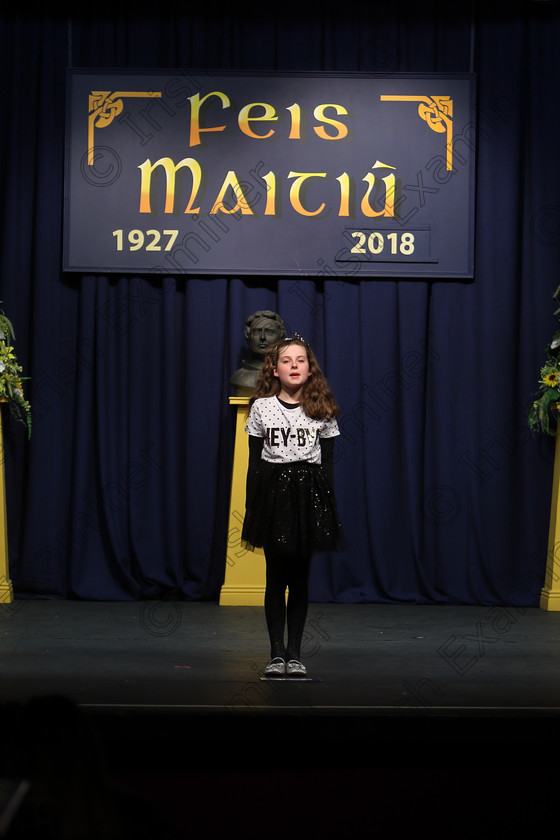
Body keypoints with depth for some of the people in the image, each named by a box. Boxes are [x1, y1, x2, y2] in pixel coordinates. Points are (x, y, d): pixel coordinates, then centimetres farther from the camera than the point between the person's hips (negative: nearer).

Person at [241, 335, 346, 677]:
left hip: (308, 493, 0)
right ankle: (277, 653, 9)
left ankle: (295, 653, 12)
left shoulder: (322, 410, 4)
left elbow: (328, 464, 7)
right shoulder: (262, 407, 3)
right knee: (276, 577, 1)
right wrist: (251, 508, 1)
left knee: (300, 578, 4)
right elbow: (254, 462, 5)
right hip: (272, 490, 0)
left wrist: (329, 509, 2)